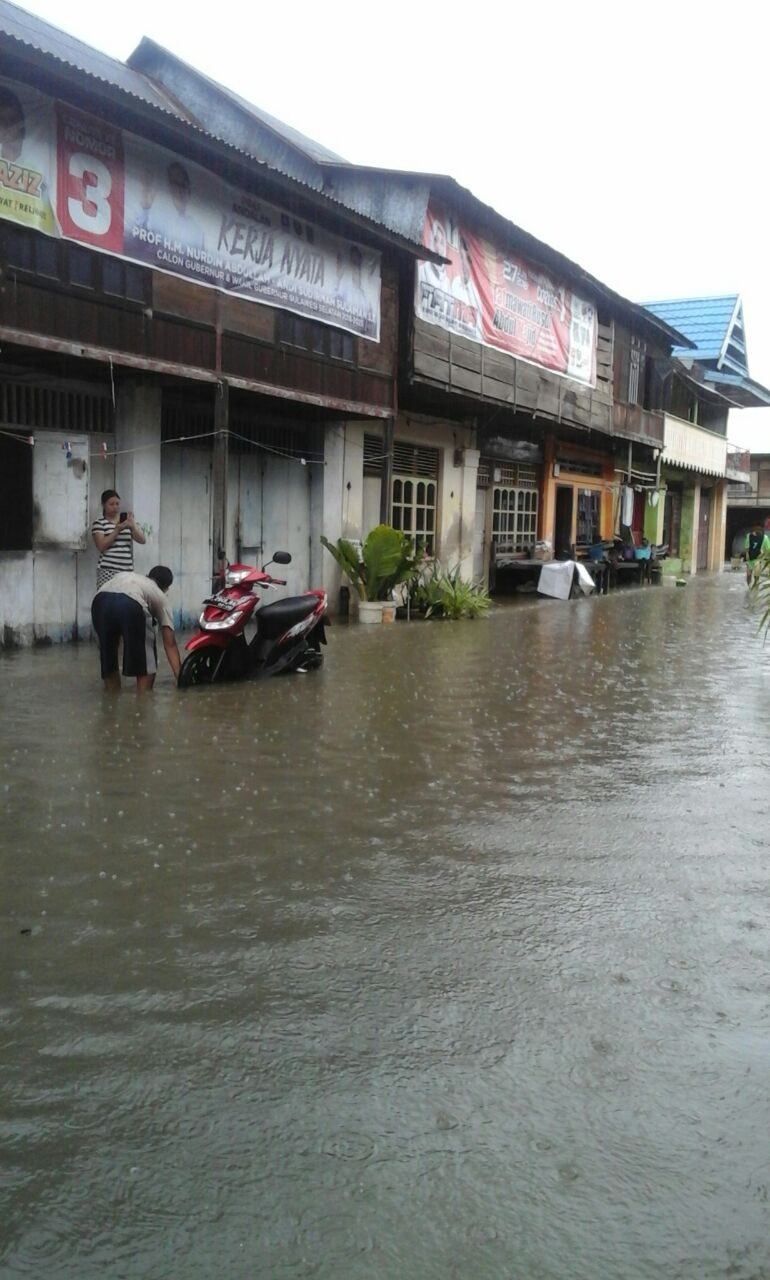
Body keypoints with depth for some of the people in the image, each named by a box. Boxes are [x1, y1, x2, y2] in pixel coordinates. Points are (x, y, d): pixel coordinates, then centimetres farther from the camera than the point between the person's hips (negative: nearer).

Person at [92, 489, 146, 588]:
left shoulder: (127, 522, 16)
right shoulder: (99, 524, 3)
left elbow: (142, 540, 5)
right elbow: (101, 546, -10)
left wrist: (132, 525, -12)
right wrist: (118, 529, -14)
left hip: (127, 571, 4)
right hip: (107, 571, -4)